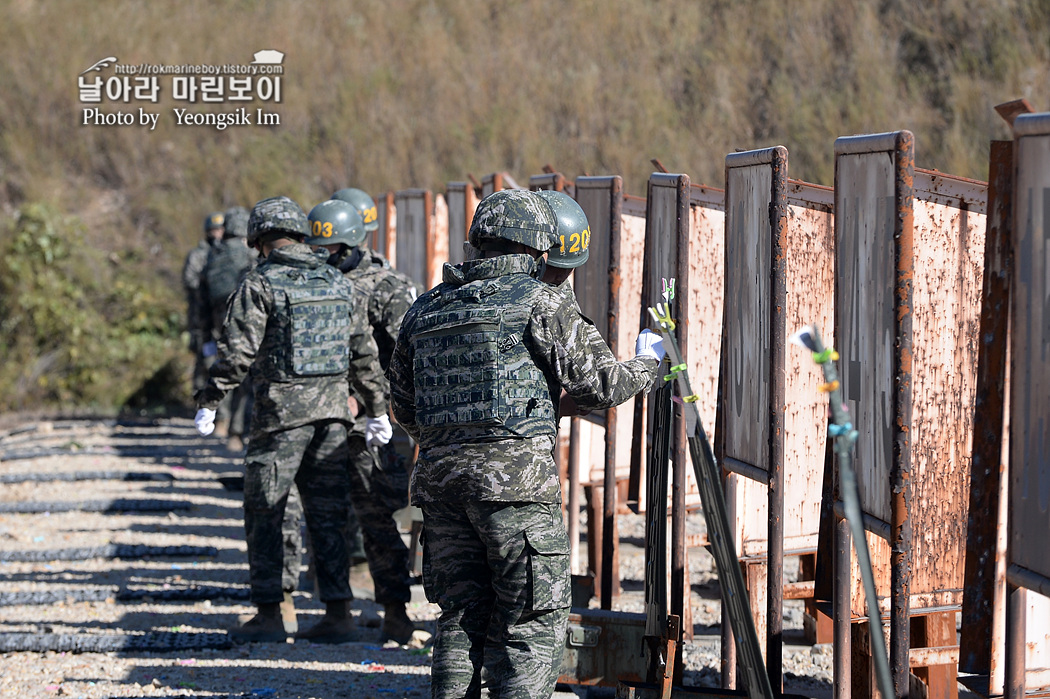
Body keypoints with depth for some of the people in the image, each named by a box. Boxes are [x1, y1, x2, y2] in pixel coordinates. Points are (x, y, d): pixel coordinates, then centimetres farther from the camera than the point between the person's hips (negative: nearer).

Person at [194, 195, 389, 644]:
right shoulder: (338, 284, 11)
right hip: (333, 408, 5)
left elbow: (237, 351, -12)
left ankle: (268, 615, 4)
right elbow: (364, 353, 14)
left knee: (264, 514, 5)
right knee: (327, 515, 9)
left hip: (281, 410, -5)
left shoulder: (261, 285, -7)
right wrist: (376, 410, 20)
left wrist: (209, 402, -5)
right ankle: (338, 615, 6)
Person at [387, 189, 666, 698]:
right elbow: (595, 385, -2)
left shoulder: (425, 309, 15)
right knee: (534, 622, 0)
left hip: (440, 476, 6)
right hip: (515, 478, -6)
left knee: (462, 617, 14)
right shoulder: (539, 300, -3)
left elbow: (403, 410, 19)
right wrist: (646, 363, 17)